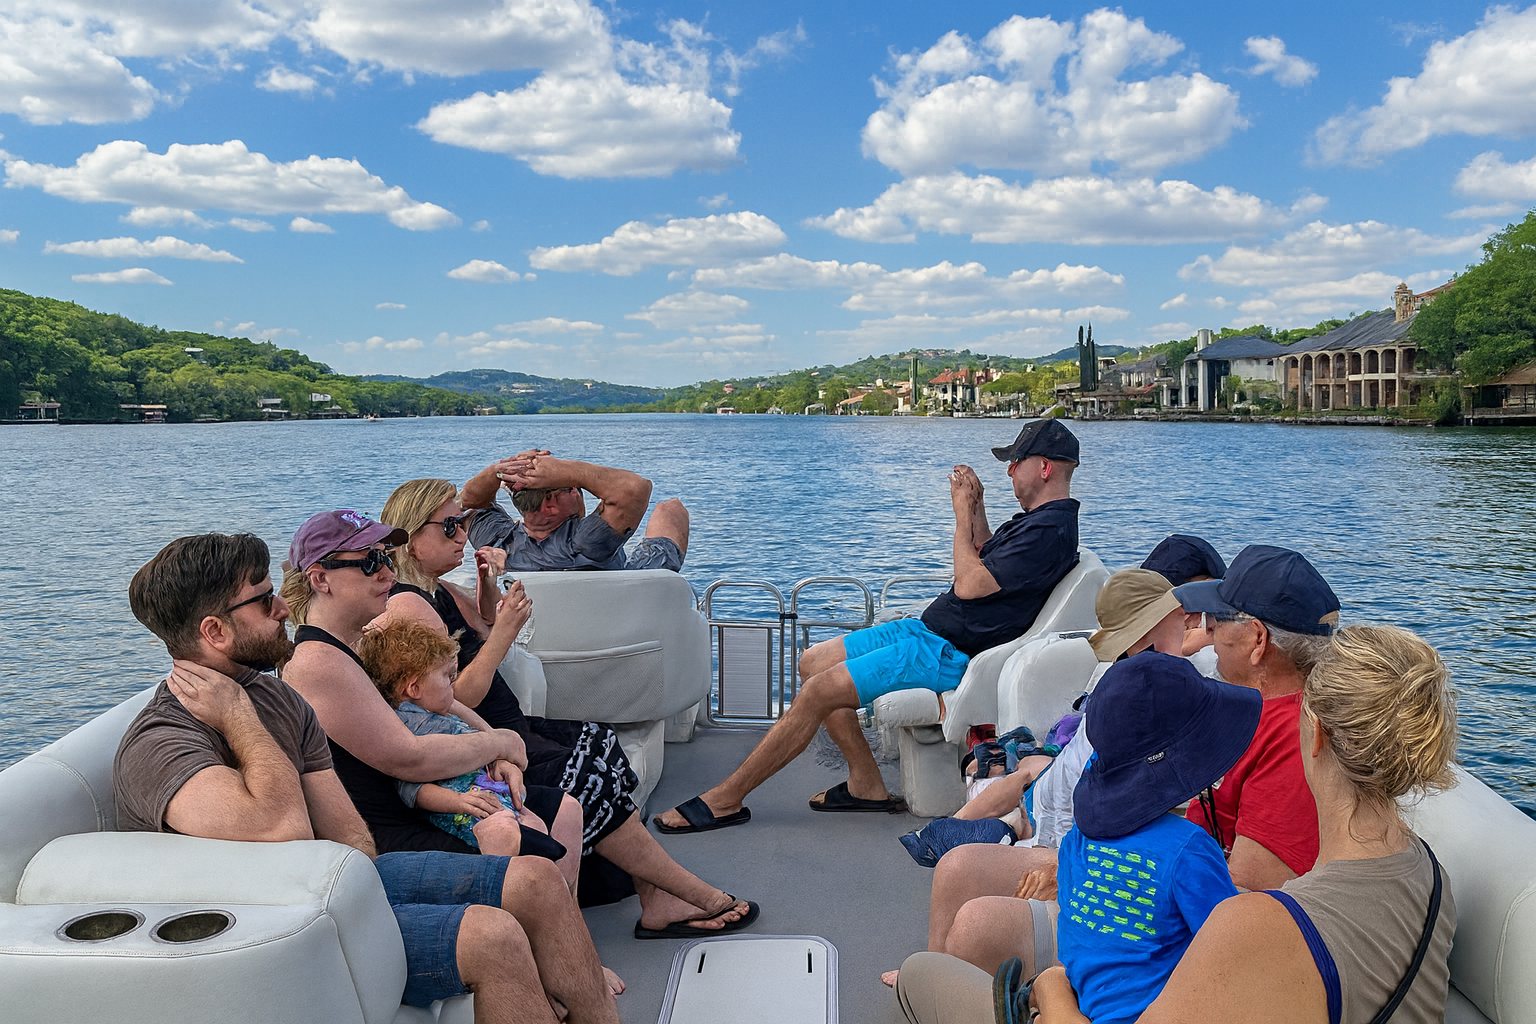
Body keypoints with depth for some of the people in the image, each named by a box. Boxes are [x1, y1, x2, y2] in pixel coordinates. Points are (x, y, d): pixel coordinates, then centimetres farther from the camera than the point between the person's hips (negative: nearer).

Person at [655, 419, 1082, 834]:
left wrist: (964, 516, -9)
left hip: (951, 654, -11)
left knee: (817, 692, -17)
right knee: (813, 661, 6)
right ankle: (867, 785, 6)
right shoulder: (1035, 518, 15)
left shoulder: (1052, 530, -18)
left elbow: (970, 585, -23)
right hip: (930, 628, 11)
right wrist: (976, 508, 12)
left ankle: (725, 800, -7)